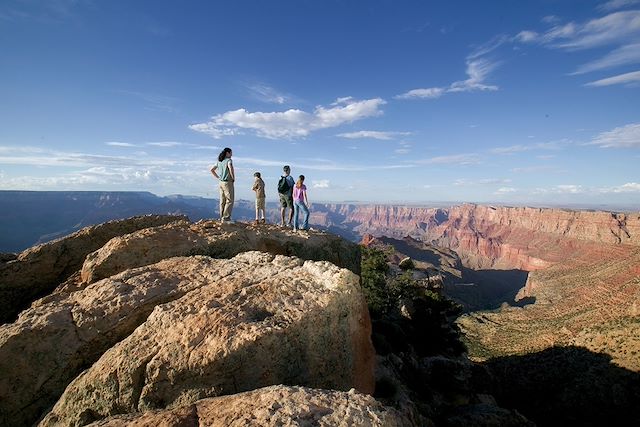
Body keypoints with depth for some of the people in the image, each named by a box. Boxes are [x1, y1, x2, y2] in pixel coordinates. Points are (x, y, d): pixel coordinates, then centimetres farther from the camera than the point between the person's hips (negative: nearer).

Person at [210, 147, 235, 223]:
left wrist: (218, 177, 15)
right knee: (229, 201, -6)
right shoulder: (229, 160, -11)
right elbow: (231, 167, -31)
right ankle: (226, 218, -10)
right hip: (228, 183, -8)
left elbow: (212, 169, 20)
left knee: (223, 202, 10)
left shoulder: (219, 162, 13)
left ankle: (222, 218, 12)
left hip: (221, 182, 8)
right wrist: (233, 177, -17)